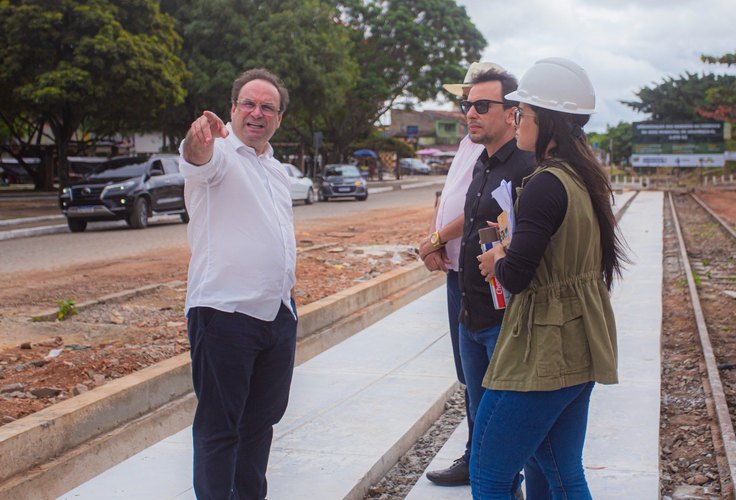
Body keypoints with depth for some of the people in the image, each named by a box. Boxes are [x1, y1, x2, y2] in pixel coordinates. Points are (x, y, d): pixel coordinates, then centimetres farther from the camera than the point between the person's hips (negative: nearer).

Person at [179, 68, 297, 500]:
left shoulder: (277, 170, 18)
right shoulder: (219, 153, -7)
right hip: (224, 313, -8)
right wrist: (200, 137, -55)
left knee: (262, 419, 17)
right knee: (219, 427, -2)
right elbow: (198, 157, -32)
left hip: (279, 314, 8)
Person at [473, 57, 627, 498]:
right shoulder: (587, 178, 9)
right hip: (579, 350, 10)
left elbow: (515, 275, -23)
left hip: (543, 354, -10)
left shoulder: (546, 184, -19)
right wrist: (512, 253, 7)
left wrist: (498, 261, -2)